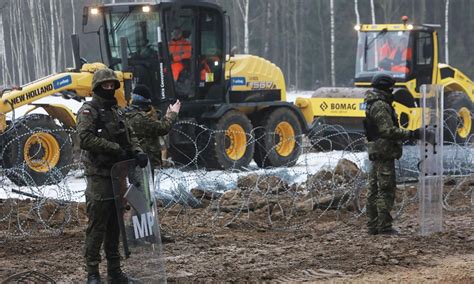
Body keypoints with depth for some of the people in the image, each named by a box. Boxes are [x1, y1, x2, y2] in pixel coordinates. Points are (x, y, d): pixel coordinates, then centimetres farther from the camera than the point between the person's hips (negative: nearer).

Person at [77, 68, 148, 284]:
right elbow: (85, 139, -21)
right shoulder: (89, 111, -8)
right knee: (97, 226, -6)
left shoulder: (117, 111, 16)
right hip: (99, 176, -8)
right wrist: (115, 148, -20)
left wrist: (137, 152, -7)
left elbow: (129, 136, 14)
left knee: (115, 225, 12)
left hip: (117, 175, 8)